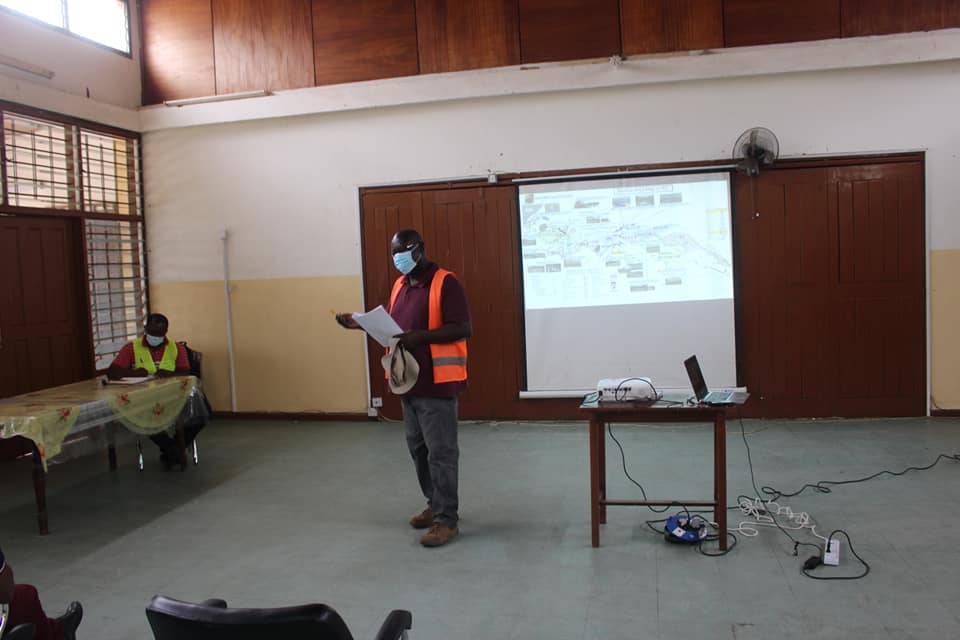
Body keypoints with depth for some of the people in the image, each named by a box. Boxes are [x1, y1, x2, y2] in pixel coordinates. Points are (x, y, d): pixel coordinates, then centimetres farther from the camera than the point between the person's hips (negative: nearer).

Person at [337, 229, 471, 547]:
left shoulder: (445, 282, -12)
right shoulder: (400, 285, 13)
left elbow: (463, 328, -18)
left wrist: (420, 337, -26)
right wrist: (361, 324, 6)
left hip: (437, 383, -8)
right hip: (409, 383, 8)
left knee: (441, 452, -3)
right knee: (418, 449, 16)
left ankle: (447, 520, 5)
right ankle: (434, 505, 31)